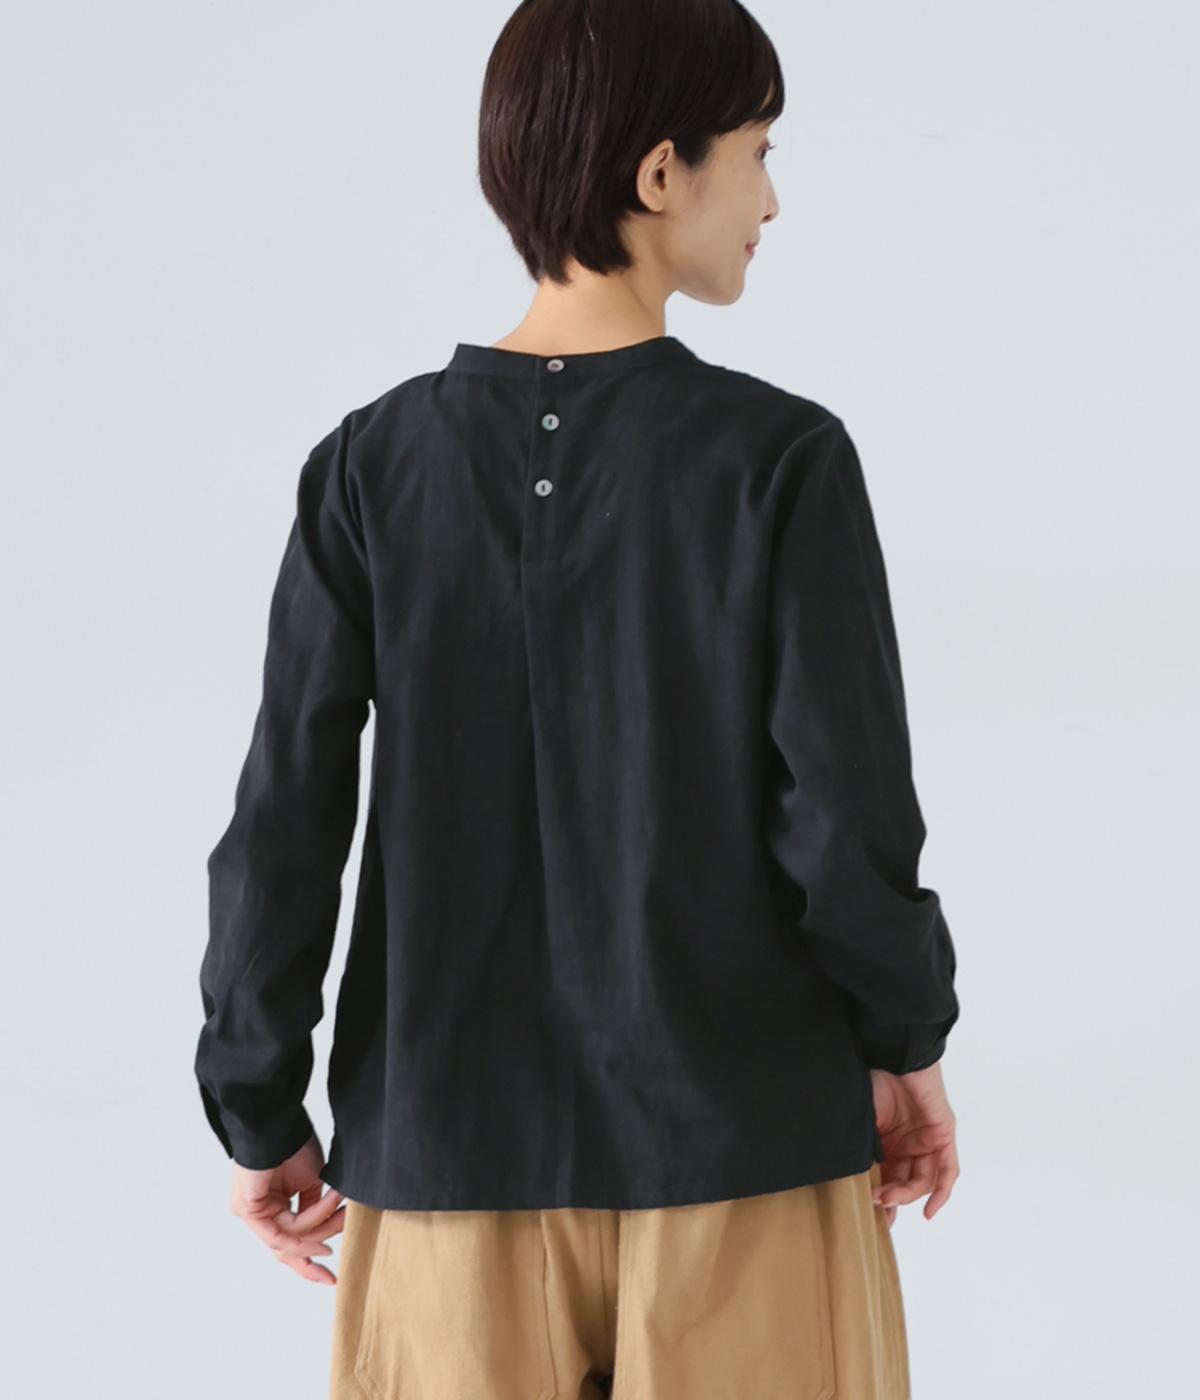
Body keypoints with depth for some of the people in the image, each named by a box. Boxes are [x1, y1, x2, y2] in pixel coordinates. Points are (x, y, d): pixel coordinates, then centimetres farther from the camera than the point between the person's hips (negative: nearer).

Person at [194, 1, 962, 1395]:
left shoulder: (374, 463, -4)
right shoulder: (779, 459, -11)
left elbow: (283, 822, -4)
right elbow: (848, 818, -11)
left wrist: (261, 1111, 7)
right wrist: (905, 1041, 6)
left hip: (452, 1156, 2)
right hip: (742, 1148, -2)